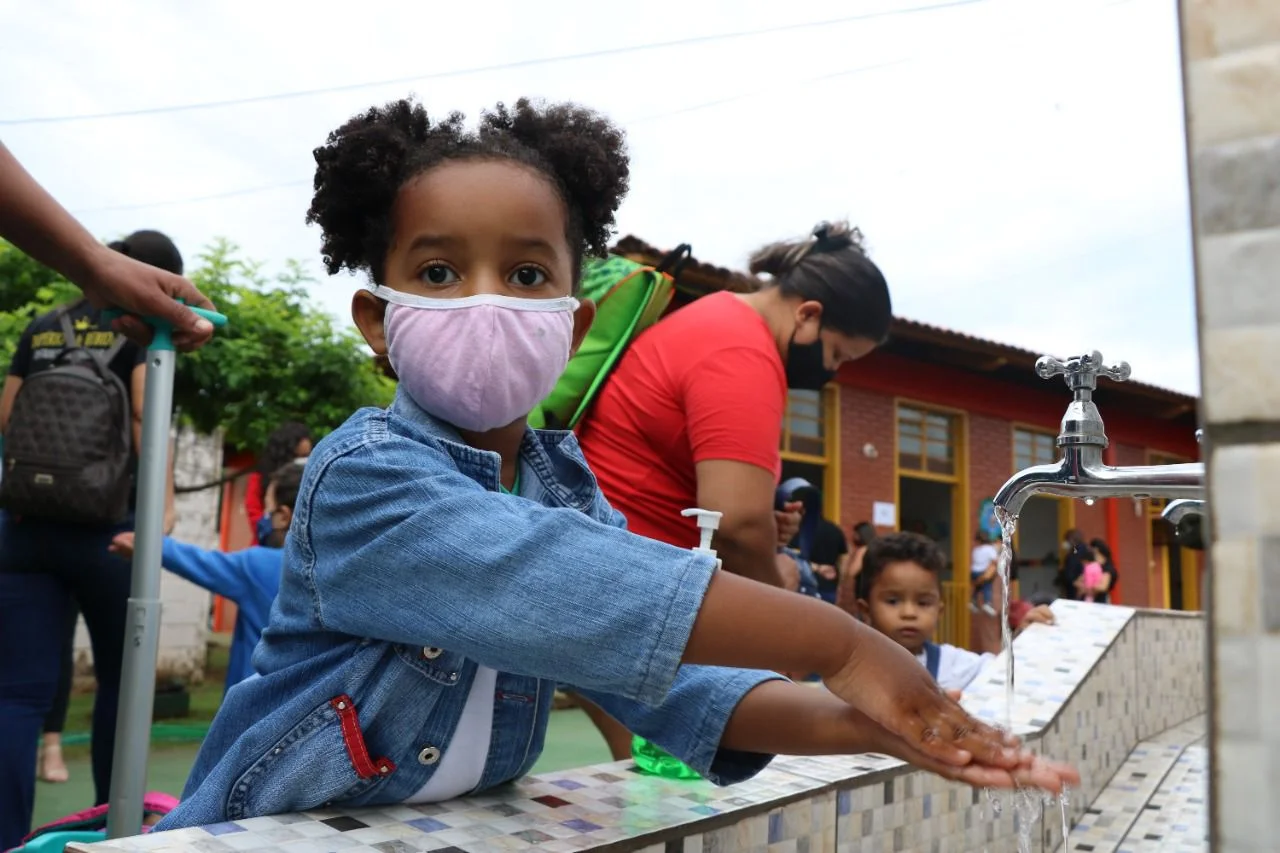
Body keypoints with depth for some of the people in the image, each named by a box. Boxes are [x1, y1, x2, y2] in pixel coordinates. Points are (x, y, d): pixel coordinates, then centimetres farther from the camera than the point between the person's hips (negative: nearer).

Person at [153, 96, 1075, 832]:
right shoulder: (363, 477, -22)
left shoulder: (563, 479, -2)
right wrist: (841, 645, -33)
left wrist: (845, 722, -24)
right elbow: (572, 590, -35)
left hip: (467, 828, 5)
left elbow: (661, 652, -10)